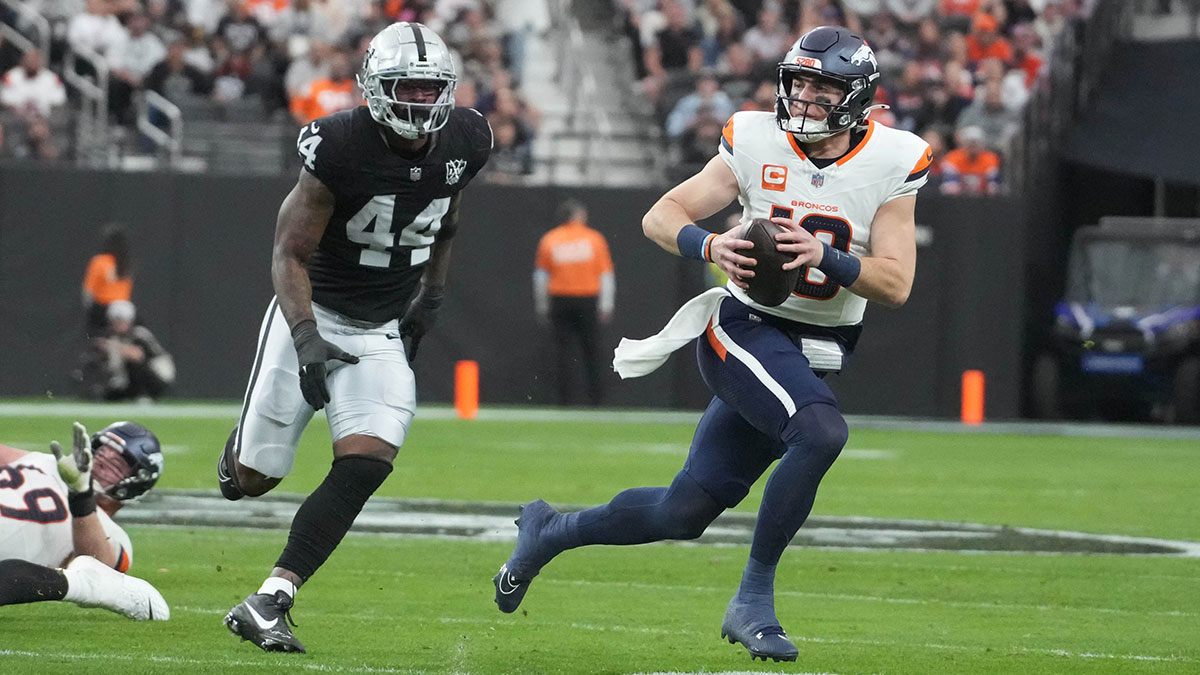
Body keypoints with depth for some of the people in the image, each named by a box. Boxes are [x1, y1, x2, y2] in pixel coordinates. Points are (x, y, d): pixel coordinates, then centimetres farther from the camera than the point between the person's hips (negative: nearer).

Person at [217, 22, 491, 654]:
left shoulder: (464, 140, -6)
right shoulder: (341, 146, -22)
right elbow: (290, 253, -19)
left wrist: (432, 293, 18)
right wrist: (308, 339, -32)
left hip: (381, 333, 3)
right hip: (312, 316, -3)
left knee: (363, 467, -18)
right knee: (254, 478, 3)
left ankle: (268, 602, -16)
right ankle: (241, 447, 43)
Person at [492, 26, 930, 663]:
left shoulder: (891, 164, -6)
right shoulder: (757, 145, -7)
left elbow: (896, 283, -10)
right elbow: (660, 217, -4)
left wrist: (824, 256, -26)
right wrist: (712, 246, -25)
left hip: (817, 355, 4)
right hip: (745, 330, -3)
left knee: (683, 513, 4)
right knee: (820, 433, -33)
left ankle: (549, 530, 30)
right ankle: (753, 601, -20)